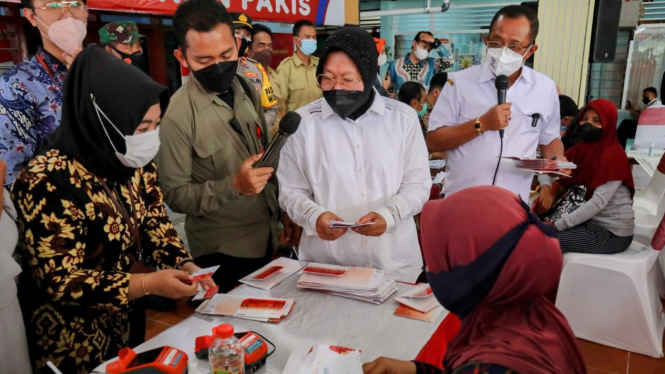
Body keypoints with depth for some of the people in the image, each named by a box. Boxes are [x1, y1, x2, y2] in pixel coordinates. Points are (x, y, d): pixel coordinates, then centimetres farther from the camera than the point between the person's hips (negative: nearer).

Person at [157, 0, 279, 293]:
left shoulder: (247, 90, 0)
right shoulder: (178, 115, -20)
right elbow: (174, 195, -17)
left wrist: (283, 215, 5)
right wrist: (233, 185, -30)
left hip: (268, 238, 6)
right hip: (221, 253, -6)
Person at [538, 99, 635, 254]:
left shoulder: (613, 156, -18)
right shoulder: (582, 148, 5)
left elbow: (598, 202, -25)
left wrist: (557, 225, -25)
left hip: (612, 233, -7)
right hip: (592, 222, 7)